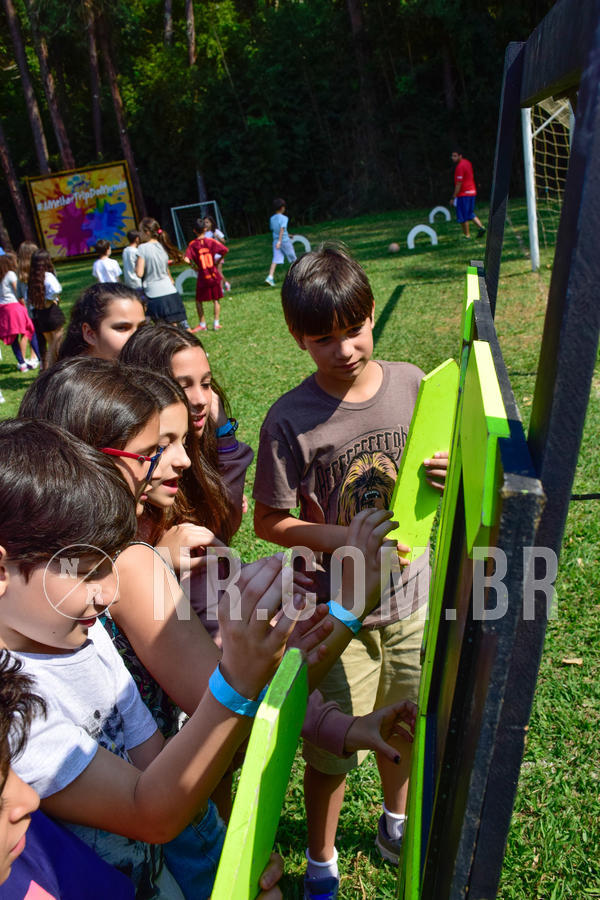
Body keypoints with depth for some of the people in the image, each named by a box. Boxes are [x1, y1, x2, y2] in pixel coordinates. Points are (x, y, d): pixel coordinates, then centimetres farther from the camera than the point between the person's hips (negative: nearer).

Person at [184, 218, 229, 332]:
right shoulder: (211, 241, -3)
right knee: (216, 300, 13)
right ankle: (216, 323, 11)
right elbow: (225, 250, -10)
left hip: (202, 277, -1)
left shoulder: (192, 244, -6)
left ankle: (202, 324, 13)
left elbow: (187, 259, -19)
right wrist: (218, 261, 3)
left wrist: (194, 265, -1)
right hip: (214, 275, 1)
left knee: (199, 301, 13)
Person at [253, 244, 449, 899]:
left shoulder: (411, 383, -7)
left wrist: (447, 473, -19)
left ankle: (395, 823, 57)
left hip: (410, 596, 4)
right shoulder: (290, 421, -18)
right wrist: (348, 539, -25)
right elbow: (268, 523, -12)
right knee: (331, 753, 12)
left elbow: (436, 467, 5)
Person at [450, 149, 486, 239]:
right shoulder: (467, 163, 12)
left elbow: (459, 184, -19)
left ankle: (467, 235, 5)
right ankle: (480, 227, 5)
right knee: (470, 214, 18)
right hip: (472, 192, 9)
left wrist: (453, 197, -16)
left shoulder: (460, 167, -17)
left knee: (463, 216, 0)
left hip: (463, 194, -9)